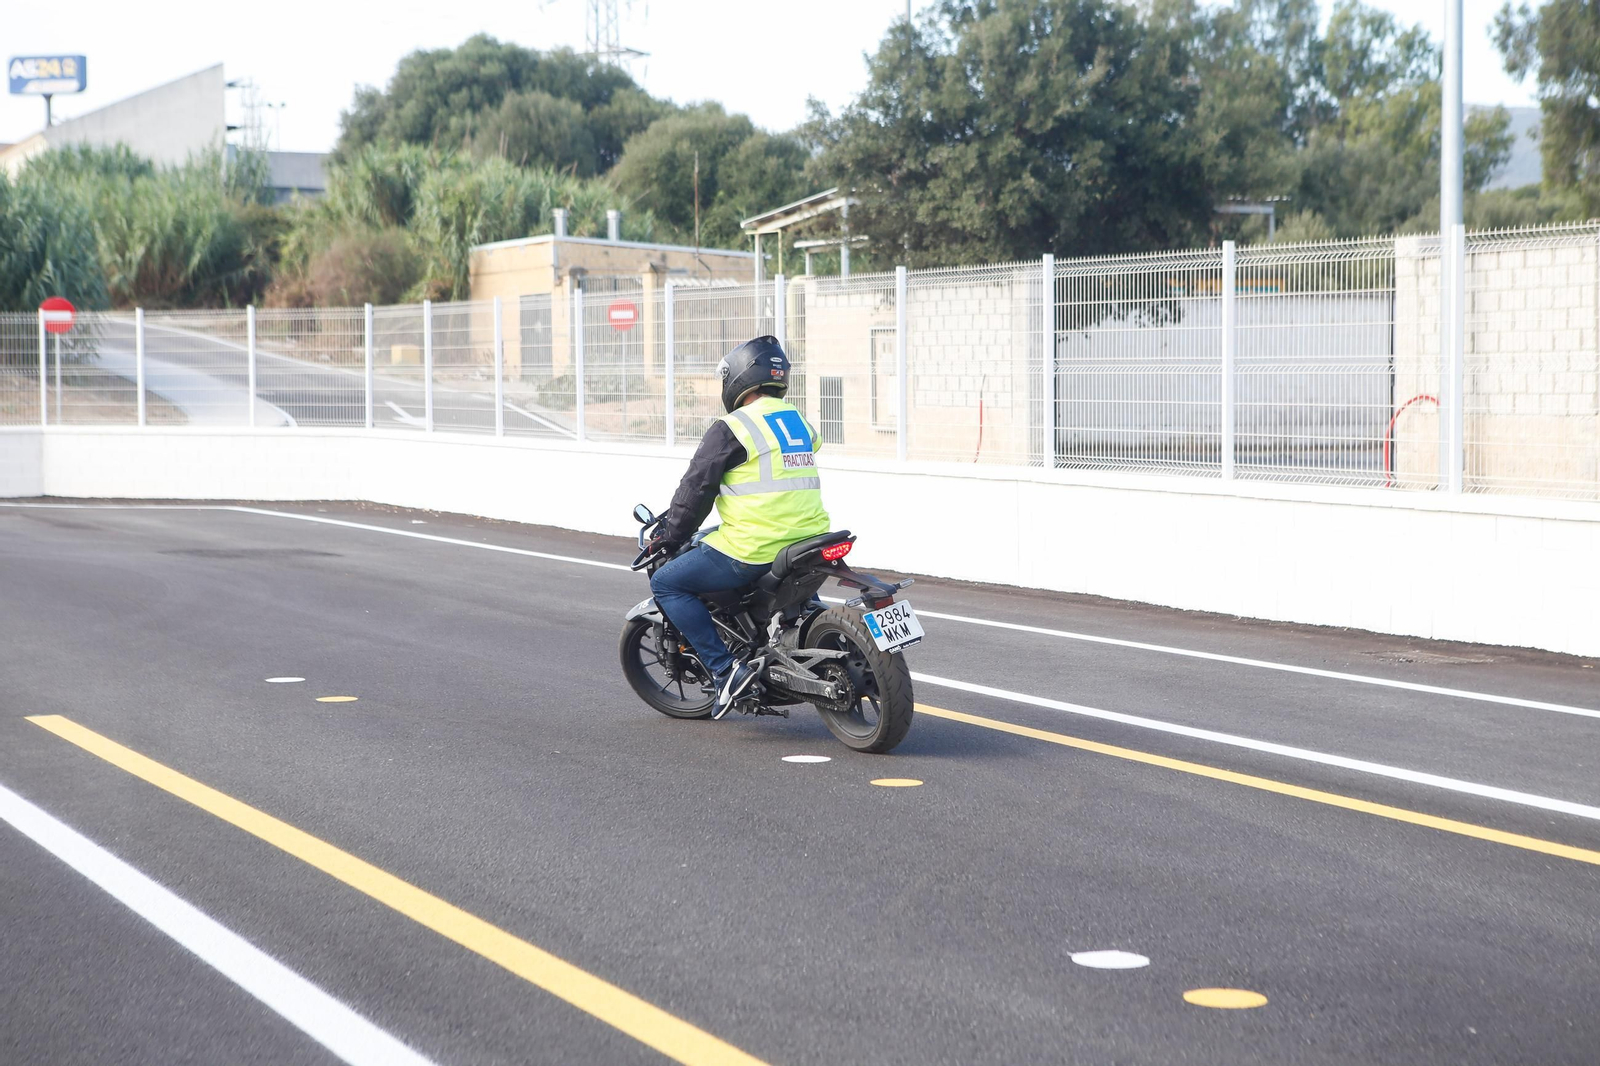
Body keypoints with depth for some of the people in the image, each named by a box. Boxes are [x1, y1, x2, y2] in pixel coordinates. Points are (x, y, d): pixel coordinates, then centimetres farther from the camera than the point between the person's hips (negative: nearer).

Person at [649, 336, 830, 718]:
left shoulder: (730, 429, -8)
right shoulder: (801, 423, 15)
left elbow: (696, 489, -6)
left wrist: (670, 536, 10)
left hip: (752, 551, -8)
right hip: (809, 544, 8)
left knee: (666, 583, 4)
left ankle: (727, 670, -6)